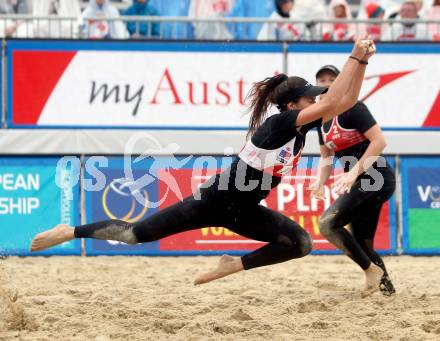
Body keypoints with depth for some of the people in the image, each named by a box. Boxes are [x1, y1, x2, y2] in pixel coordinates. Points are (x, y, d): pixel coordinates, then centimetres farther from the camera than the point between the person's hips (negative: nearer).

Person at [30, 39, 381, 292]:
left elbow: (346, 101, 1)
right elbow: (331, 104, -35)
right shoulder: (278, 124, -25)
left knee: (301, 243, -5)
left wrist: (362, 63, -12)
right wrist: (355, 57, -33)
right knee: (136, 234, -6)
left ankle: (235, 265, 8)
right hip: (214, 200, -8)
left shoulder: (300, 125, -2)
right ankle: (71, 232, 12)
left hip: (242, 210, 8)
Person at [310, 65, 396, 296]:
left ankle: (374, 274, -17)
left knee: (328, 223, -22)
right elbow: (326, 156, 25)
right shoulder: (322, 120, 15)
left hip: (376, 178, -9)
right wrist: (320, 182, 6)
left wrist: (353, 173, -22)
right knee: (363, 246, 11)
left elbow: (379, 141, -18)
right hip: (359, 183, 9)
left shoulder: (352, 108, -10)